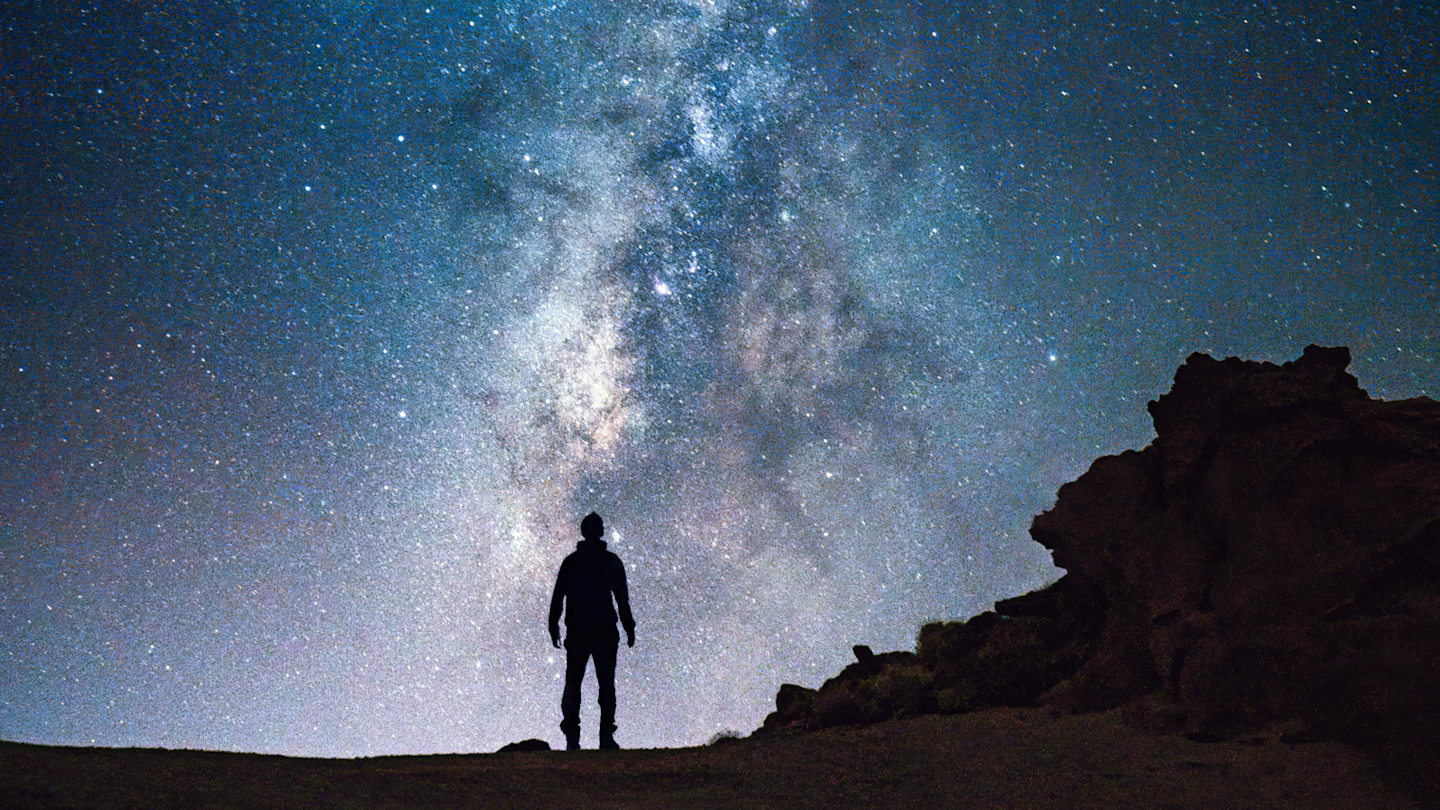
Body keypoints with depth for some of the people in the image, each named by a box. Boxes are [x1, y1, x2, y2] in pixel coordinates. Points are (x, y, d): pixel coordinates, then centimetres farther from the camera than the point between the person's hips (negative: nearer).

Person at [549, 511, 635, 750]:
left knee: (572, 684, 9)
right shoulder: (611, 561, -2)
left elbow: (557, 598, 4)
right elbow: (622, 599, -3)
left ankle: (572, 739, 4)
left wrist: (554, 627, 11)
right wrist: (629, 629, 4)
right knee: (606, 684, 4)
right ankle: (606, 737, -2)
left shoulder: (570, 561, 4)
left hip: (576, 632, 2)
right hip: (605, 632, -2)